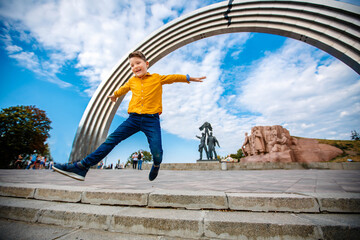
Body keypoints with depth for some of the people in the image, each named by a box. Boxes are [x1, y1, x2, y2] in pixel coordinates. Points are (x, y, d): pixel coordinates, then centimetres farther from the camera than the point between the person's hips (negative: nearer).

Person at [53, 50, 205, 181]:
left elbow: (174, 77, 15)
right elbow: (123, 89, 38)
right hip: (134, 118, 4)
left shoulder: (157, 78, 10)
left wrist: (190, 78, 12)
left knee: (157, 153, -13)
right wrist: (114, 95, 56)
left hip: (151, 120, -3)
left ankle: (156, 166, 24)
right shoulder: (132, 81, 20)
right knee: (111, 140, -3)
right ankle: (81, 167, 2)